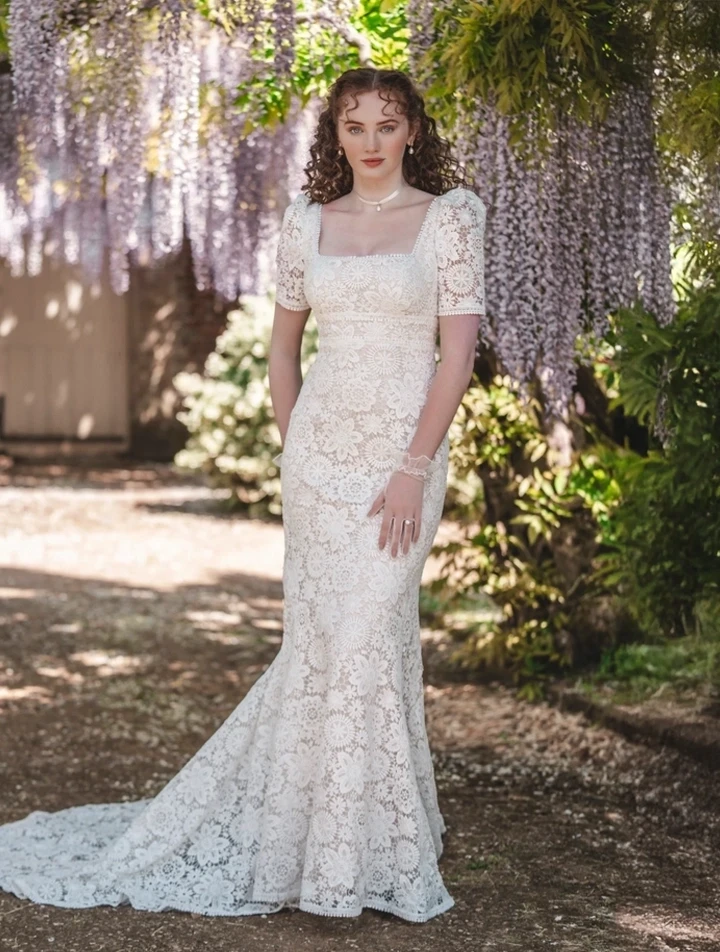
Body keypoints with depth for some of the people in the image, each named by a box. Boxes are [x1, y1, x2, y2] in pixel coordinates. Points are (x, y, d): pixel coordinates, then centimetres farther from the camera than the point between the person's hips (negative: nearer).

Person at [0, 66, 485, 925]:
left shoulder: (450, 215, -2)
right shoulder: (307, 220, 9)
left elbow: (458, 350, -7)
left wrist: (414, 468, -13)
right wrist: (294, 448, 8)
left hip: (404, 450, -3)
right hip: (319, 446, 3)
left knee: (367, 637, -7)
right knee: (320, 638, 4)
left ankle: (365, 854, 8)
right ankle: (311, 837, 18)